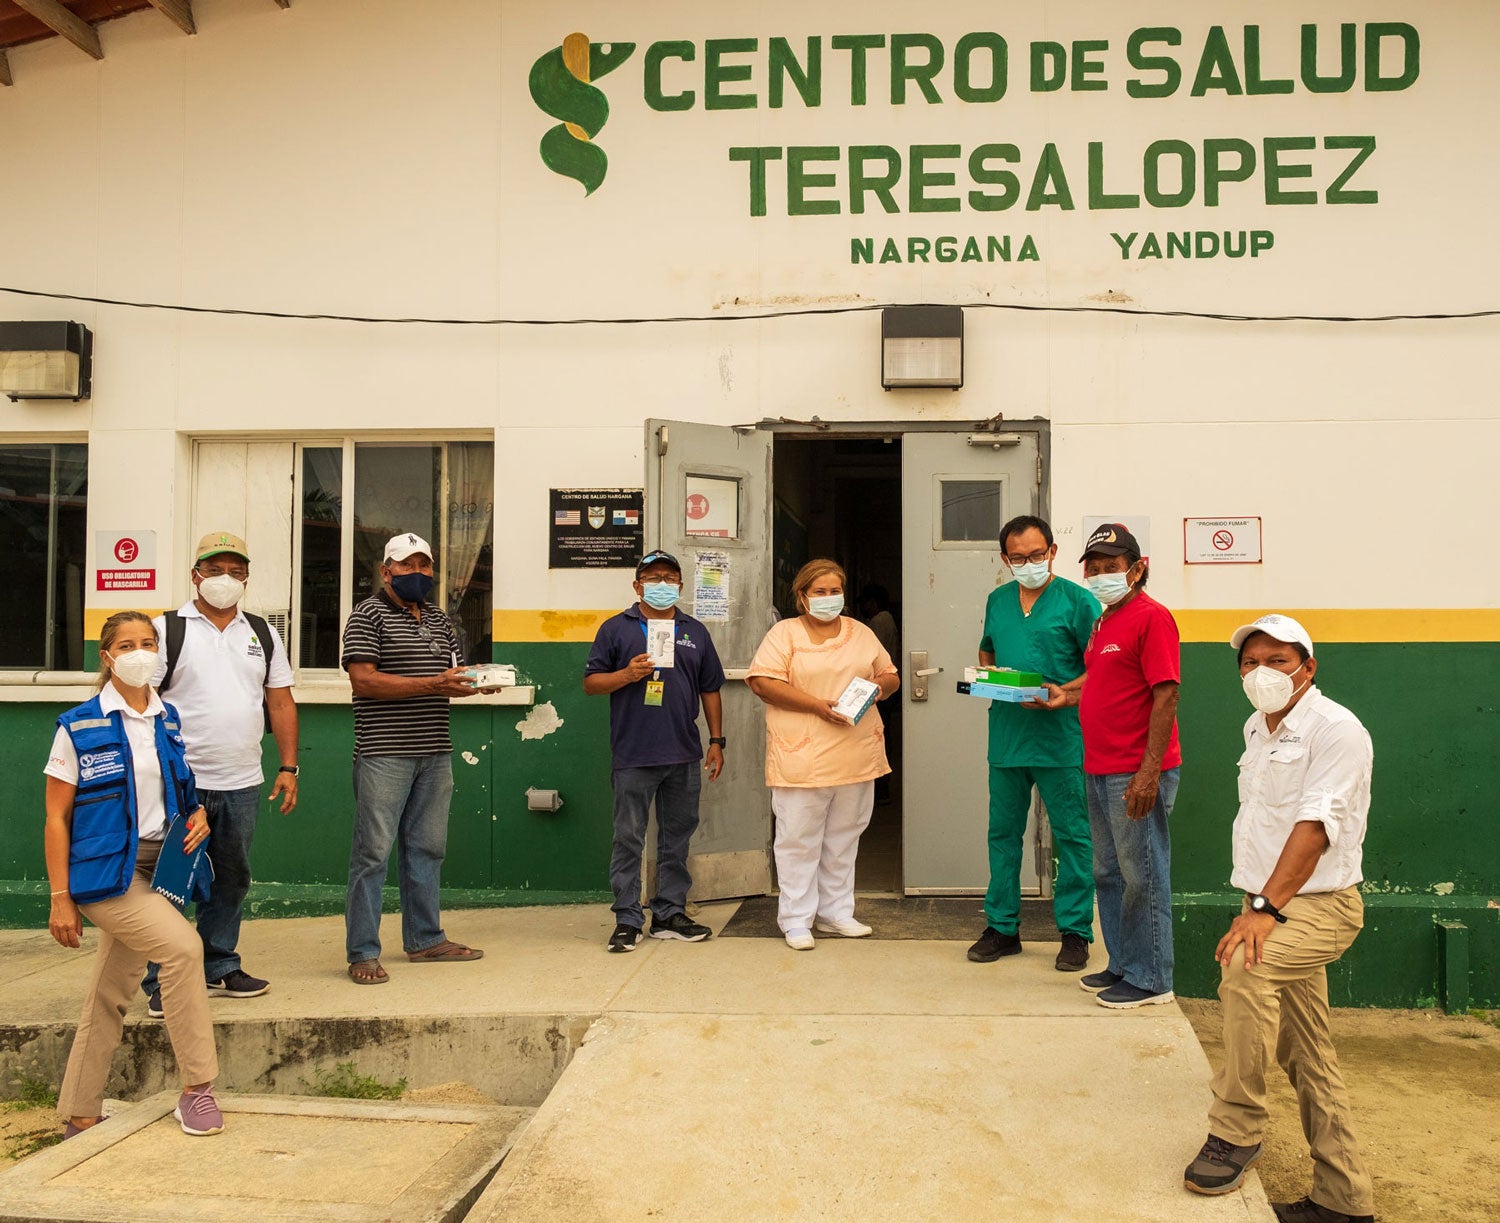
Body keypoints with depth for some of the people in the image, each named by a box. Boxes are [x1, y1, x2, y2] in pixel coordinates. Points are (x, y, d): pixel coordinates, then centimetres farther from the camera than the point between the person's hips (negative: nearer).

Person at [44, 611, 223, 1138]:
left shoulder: (170, 721, 9)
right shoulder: (80, 727, -6)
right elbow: (56, 819, -5)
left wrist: (198, 815, -2)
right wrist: (61, 898, -9)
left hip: (158, 868, 5)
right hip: (106, 872, -5)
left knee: (109, 997, 12)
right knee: (183, 945, -23)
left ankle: (79, 1118, 24)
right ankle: (197, 1089, -12)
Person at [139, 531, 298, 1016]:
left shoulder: (263, 634, 13)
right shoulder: (166, 630, -1)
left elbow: (281, 703, 13)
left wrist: (288, 767, 6)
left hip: (242, 783, 5)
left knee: (231, 879, 13)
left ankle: (220, 969, 25)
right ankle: (161, 983, 7)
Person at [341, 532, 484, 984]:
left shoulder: (439, 618, 17)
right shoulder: (368, 615, -4)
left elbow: (456, 672, 22)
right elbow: (363, 680, -15)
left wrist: (477, 680, -3)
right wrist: (432, 685, -20)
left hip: (435, 752, 7)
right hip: (385, 755, -7)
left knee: (427, 848, 13)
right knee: (373, 852, -4)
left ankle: (425, 939, 24)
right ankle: (362, 952, 3)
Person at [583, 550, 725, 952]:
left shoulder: (694, 632, 14)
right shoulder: (616, 629, 3)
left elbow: (710, 690, 16)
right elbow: (591, 682, 2)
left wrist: (716, 741, 10)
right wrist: (627, 674, -15)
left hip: (684, 756, 4)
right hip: (632, 756, -4)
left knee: (676, 837, 10)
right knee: (629, 839, 0)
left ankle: (670, 914, 20)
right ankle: (627, 919, 8)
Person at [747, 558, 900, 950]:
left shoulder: (861, 632, 15)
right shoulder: (785, 633, -1)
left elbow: (891, 675, 20)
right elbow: (761, 682, -12)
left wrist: (880, 685, -6)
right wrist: (817, 705, -18)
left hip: (856, 754, 5)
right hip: (803, 756, -5)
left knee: (843, 839, 12)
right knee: (799, 840, 0)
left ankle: (836, 911, 24)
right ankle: (796, 920, 9)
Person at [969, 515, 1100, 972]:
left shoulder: (1077, 600, -4)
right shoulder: (997, 600, 13)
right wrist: (987, 675, 4)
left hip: (1061, 737, -5)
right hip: (1007, 734, 5)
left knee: (1072, 835, 1)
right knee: (1003, 832, 11)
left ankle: (1074, 931, 12)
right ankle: (1002, 926, 22)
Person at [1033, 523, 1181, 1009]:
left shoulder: (1151, 618, -13)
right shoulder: (1106, 622, 17)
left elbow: (1165, 694, -19)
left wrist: (1149, 772, -23)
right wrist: (1068, 695, 10)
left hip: (1135, 775, -10)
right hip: (1100, 770, 10)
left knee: (1142, 875, 0)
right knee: (1108, 873, 16)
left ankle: (1149, 979, 10)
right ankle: (1122, 966, 27)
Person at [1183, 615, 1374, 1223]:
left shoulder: (1336, 729, -14)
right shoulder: (1259, 728, 12)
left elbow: (1315, 826, -25)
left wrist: (1266, 909, -33)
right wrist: (1255, 905, 16)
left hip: (1318, 906, -8)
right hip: (1271, 903, 9)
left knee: (1244, 966, -34)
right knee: (1307, 1057, 11)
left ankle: (1236, 1129, -22)